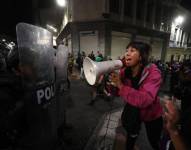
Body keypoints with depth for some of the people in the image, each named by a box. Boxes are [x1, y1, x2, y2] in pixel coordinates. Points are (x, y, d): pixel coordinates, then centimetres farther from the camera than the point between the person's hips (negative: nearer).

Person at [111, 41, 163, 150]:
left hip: (151, 115, -2)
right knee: (131, 135, 26)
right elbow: (116, 92, -11)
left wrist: (121, 86, -44)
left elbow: (145, 100, -43)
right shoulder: (125, 71, -16)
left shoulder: (153, 73, -30)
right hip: (133, 112, 3)